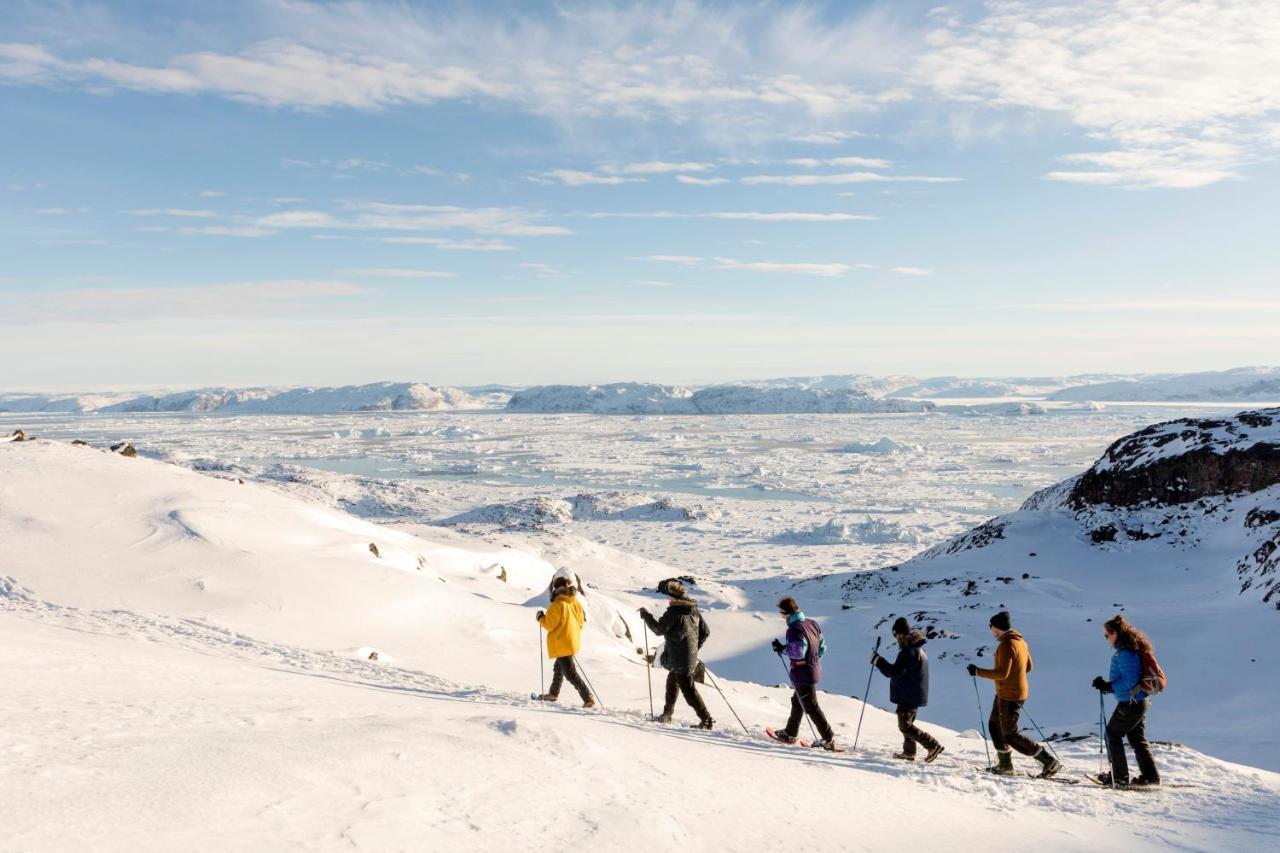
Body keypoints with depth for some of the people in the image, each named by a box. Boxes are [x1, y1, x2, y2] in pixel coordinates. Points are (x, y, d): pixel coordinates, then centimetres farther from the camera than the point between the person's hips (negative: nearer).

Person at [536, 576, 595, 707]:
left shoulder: (557, 605, -19)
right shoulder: (576, 603, 3)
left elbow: (549, 625, -17)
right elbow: (581, 622, 10)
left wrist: (541, 618, 1)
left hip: (562, 644, -9)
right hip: (573, 642, 9)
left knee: (570, 673, -6)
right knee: (559, 668, 26)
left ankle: (588, 698, -14)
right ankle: (553, 693, 41)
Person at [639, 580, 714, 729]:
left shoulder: (674, 611, -17)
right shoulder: (693, 609, 8)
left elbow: (659, 629, -13)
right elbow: (705, 632, 12)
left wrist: (646, 616, 0)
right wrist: (695, 647, 23)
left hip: (679, 659, -9)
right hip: (691, 656, 9)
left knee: (688, 689, -5)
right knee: (672, 683, 24)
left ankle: (706, 719, -7)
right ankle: (667, 714, 37)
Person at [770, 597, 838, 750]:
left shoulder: (794, 629, -21)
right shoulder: (812, 624, 5)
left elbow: (798, 651, -28)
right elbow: (822, 647, 11)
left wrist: (782, 648, -14)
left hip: (802, 673, -9)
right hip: (814, 669, 9)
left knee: (811, 707, 0)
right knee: (797, 701, 22)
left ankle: (828, 739, 2)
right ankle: (790, 734, 34)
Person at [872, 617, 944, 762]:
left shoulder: (909, 652, -23)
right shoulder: (919, 649, 12)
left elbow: (894, 671, -26)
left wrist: (877, 660, -17)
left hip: (908, 696, -10)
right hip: (914, 695, 10)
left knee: (905, 726, -4)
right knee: (907, 723, 19)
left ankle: (933, 746, -6)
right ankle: (909, 752, 26)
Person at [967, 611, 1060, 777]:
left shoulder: (1006, 645, -23)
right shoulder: (1020, 641, 8)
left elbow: (1002, 673, -28)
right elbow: (1028, 667, 18)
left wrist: (978, 671, -20)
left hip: (1009, 696, -10)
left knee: (1010, 735, -2)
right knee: (995, 725, 19)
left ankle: (1049, 761, -1)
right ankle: (1005, 764, 24)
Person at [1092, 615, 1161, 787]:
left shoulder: (1125, 653, -23)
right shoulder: (1132, 649, 10)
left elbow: (1129, 681, -26)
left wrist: (1107, 686, -22)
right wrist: (1108, 684, 12)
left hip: (1130, 703, -10)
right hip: (1141, 700, 10)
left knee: (1113, 734, 3)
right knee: (1137, 737, 17)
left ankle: (1119, 776, 8)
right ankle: (1150, 775, 20)